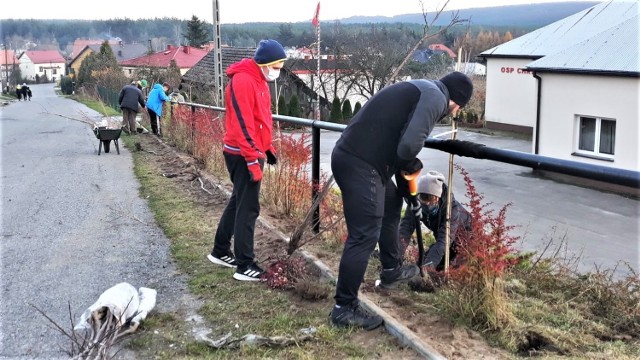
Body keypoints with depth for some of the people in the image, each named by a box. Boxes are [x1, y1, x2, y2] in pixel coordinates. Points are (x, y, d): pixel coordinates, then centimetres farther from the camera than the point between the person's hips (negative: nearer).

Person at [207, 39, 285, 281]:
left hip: (252, 152, 10)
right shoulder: (242, 81, -19)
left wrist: (267, 148, 17)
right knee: (248, 208, -5)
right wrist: (252, 159, -24)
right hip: (243, 155, -10)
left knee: (238, 202, 17)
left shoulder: (258, 80, 13)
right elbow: (242, 125, -24)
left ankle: (220, 252, 30)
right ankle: (245, 266, 2)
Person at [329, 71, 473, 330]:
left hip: (350, 156, 11)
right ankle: (344, 309, 4)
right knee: (364, 236, -5)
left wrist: (406, 188, 28)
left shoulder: (420, 90, 25)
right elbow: (410, 143, -22)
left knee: (391, 204, 29)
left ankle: (391, 271, 43)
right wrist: (410, 166, 1)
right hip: (361, 164, -11)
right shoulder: (435, 97, -6)